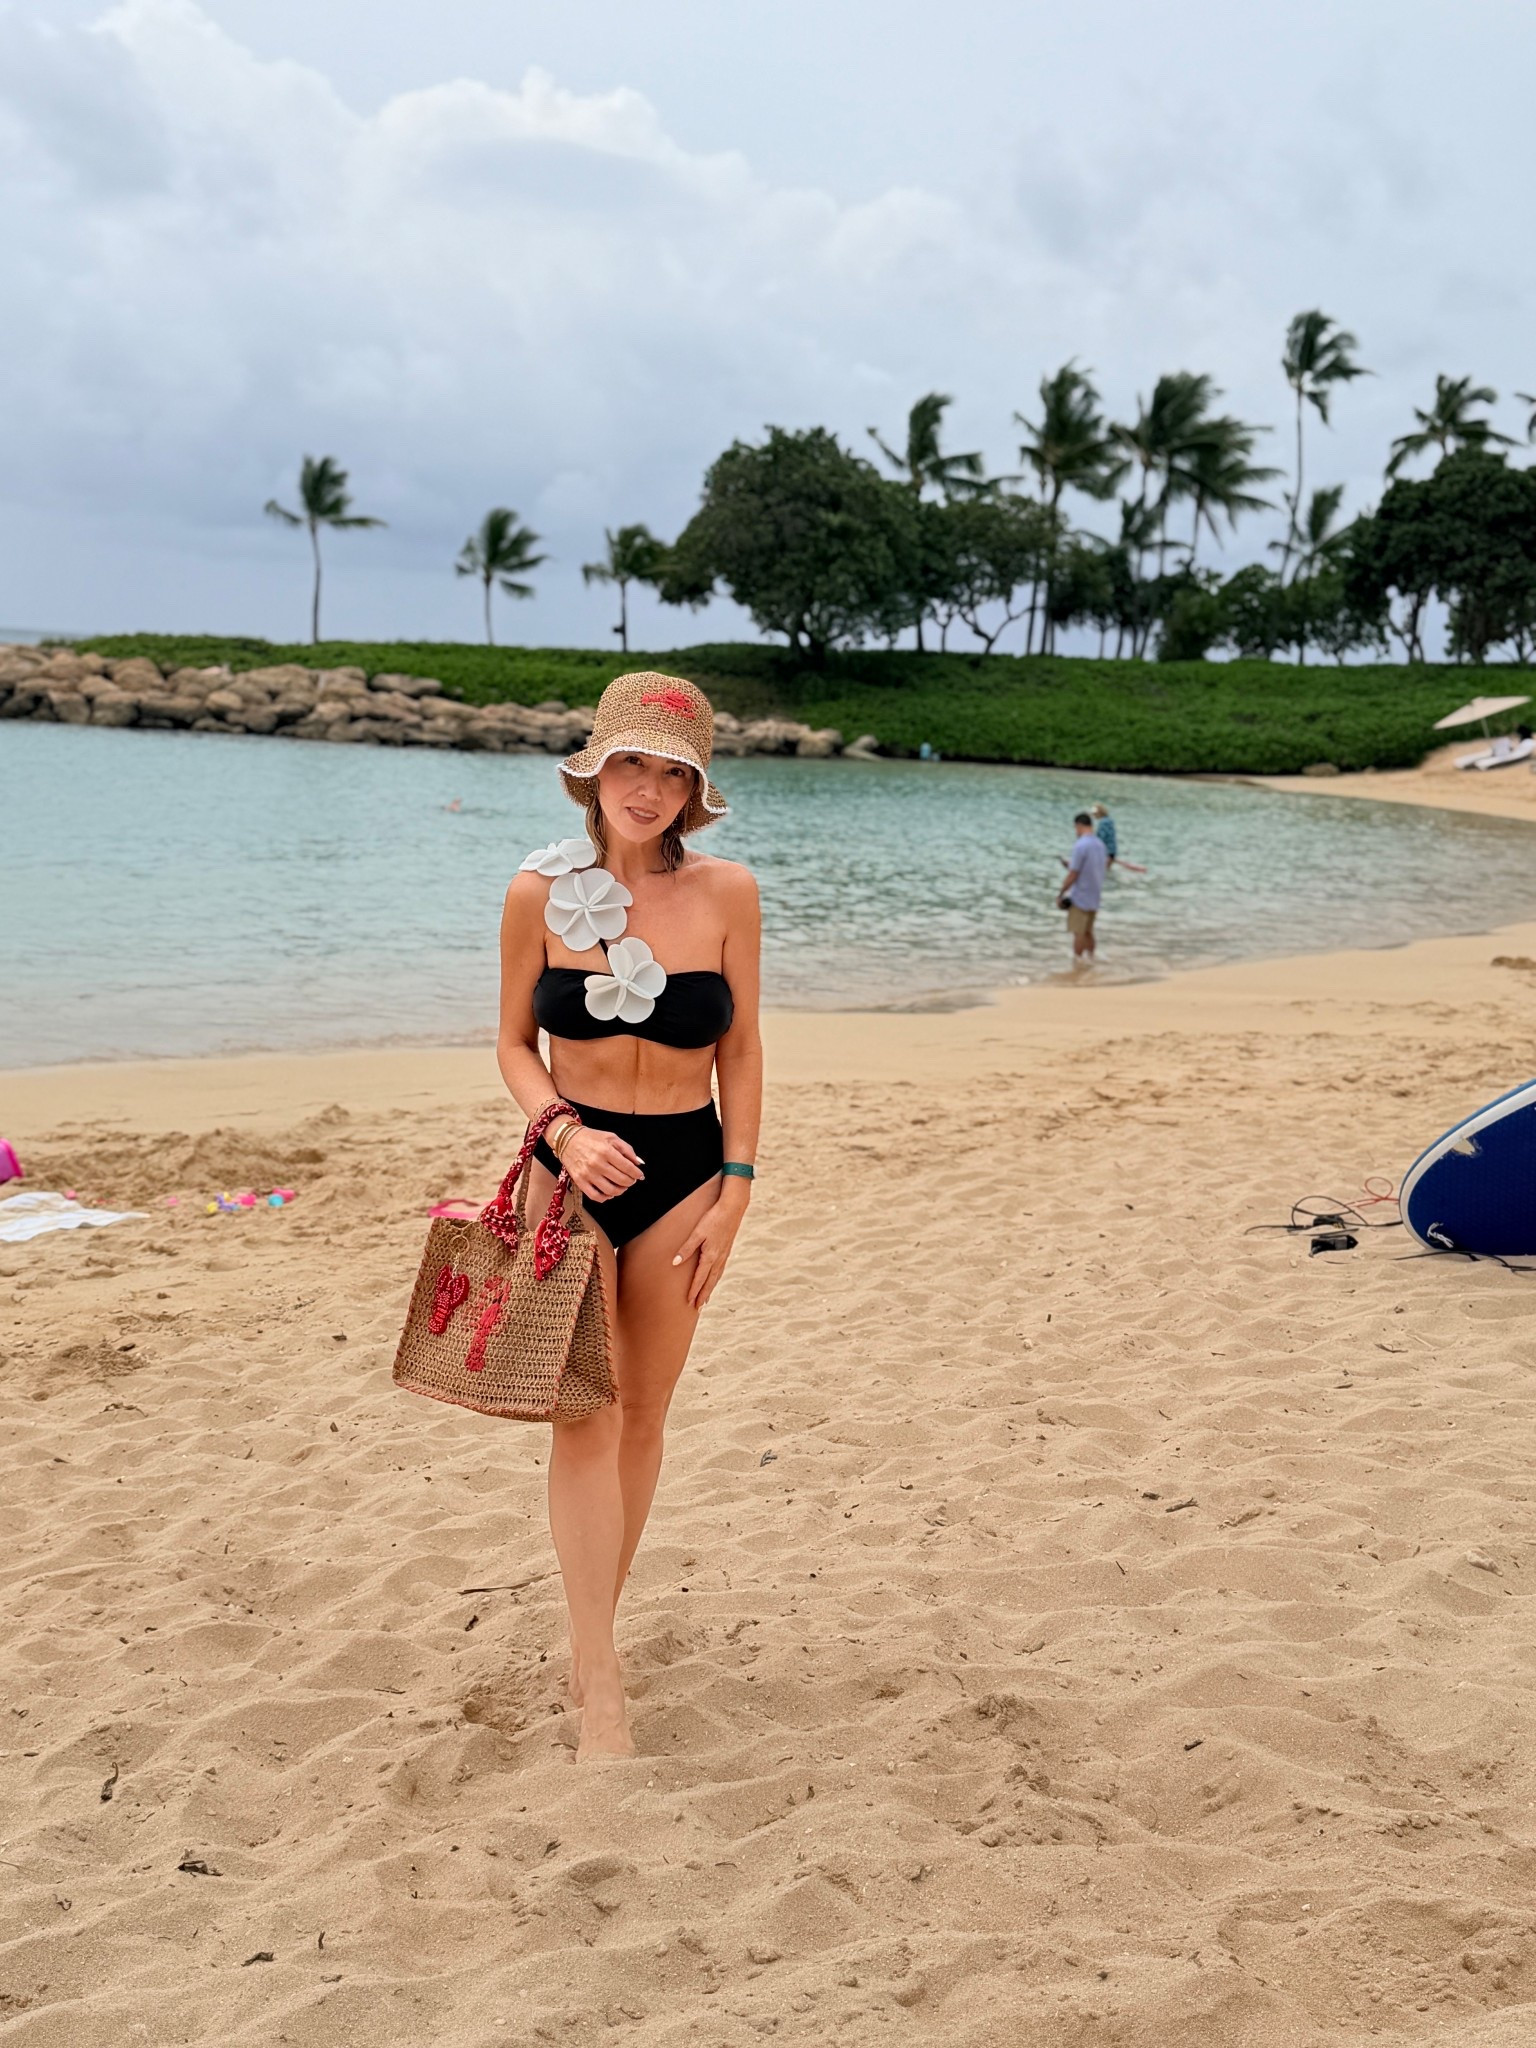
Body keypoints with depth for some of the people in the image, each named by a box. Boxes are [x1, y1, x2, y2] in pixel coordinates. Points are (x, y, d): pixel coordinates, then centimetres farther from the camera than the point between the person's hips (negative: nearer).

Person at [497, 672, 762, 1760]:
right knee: (585, 1417, -5)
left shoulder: (726, 892, -5)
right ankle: (600, 1685, 0)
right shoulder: (541, 892, -5)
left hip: (685, 1170, 1)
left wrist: (734, 1192, -2)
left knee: (643, 1415, 11)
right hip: (571, 1167, -1)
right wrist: (563, 1131, -15)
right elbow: (515, 1042, 3)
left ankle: (597, 1628, 30)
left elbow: (741, 1050, 2)